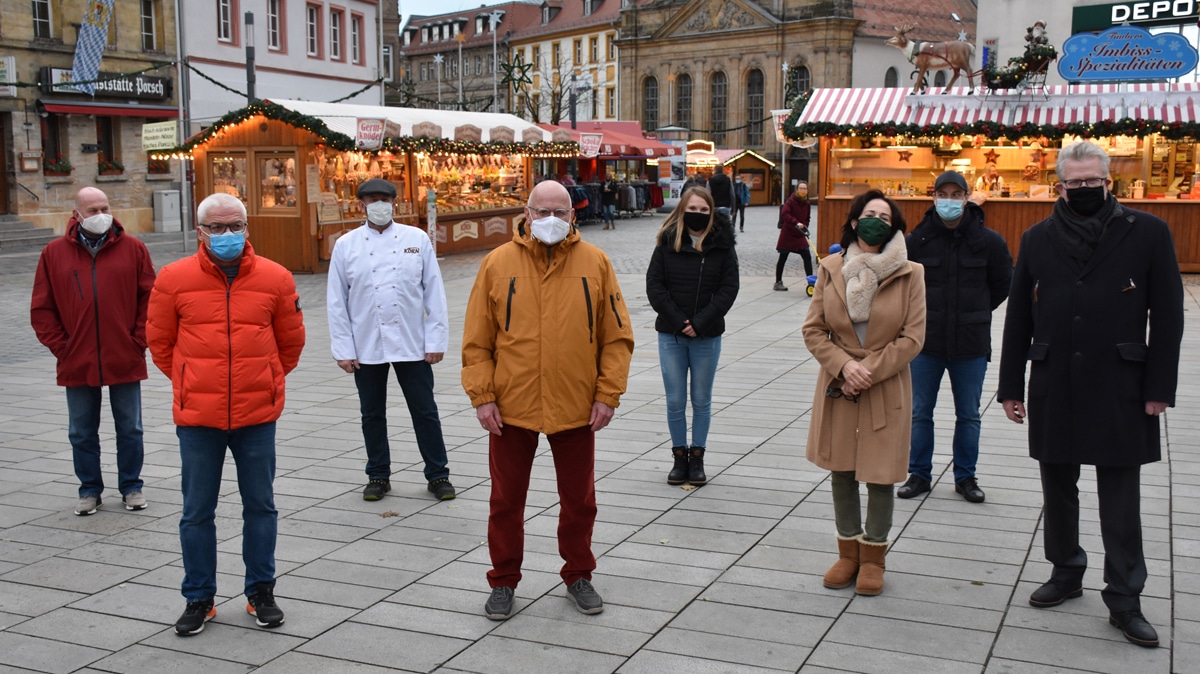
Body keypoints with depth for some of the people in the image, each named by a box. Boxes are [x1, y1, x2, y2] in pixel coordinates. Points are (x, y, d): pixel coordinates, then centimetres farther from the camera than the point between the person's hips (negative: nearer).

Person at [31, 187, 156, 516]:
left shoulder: (132, 248, -1)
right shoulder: (54, 253, 2)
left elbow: (150, 298, 1)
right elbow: (41, 308, 4)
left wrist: (138, 340, -5)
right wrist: (60, 347, -2)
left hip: (125, 361, -1)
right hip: (77, 363, 1)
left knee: (130, 429, 9)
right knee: (82, 433, 11)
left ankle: (131, 487, 22)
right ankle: (90, 490, 24)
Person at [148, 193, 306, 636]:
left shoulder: (274, 278, -1)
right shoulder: (174, 279, -3)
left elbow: (291, 341, 11)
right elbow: (159, 341, 8)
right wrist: (190, 383, 12)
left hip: (258, 416, 1)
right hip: (197, 417, 0)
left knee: (260, 506, 10)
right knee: (197, 511, 8)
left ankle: (261, 593, 25)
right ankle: (199, 599, 22)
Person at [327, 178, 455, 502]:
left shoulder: (417, 240, 1)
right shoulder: (346, 245, 2)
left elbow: (434, 293, 1)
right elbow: (336, 301, 3)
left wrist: (436, 340, -4)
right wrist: (343, 349, -2)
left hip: (411, 344, -1)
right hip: (366, 347, 1)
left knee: (425, 412, 5)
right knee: (372, 414, 12)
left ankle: (438, 474, 17)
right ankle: (378, 475, 26)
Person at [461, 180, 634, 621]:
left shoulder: (595, 263, 0)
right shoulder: (498, 263, -2)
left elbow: (617, 337, 2)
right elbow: (477, 340, 1)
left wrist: (608, 395, -4)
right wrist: (482, 396, -6)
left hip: (576, 409, 1)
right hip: (511, 407, 0)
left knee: (579, 500, 13)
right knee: (506, 500, 10)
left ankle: (578, 576, 33)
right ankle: (504, 582, 27)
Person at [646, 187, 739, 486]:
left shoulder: (722, 245, -1)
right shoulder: (667, 243, 0)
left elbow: (729, 288, -5)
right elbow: (654, 285, -3)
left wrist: (700, 323, -13)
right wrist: (678, 321, -11)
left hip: (707, 336, 0)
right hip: (671, 335, 0)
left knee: (702, 401, 9)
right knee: (675, 401, 5)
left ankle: (697, 457, 20)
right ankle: (679, 457, 17)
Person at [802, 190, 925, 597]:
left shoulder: (910, 275, -5)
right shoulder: (831, 270, 1)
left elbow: (912, 338, -6)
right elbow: (813, 330, 2)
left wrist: (869, 372, -14)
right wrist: (844, 366, -13)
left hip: (886, 391, -2)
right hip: (837, 389, 2)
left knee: (880, 477, 4)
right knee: (841, 472, 10)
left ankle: (873, 556, 21)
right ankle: (848, 552, 26)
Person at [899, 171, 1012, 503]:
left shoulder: (988, 241, -5)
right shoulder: (917, 239, -5)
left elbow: (1003, 283, 9)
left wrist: (975, 313, 9)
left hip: (971, 343, 0)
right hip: (925, 340, 0)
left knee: (969, 415, 11)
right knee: (920, 413, 9)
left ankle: (966, 477, 25)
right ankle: (918, 475, 22)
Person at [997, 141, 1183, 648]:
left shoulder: (1148, 234, -2)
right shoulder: (1038, 240, 5)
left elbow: (1167, 316, -2)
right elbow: (1018, 319, 8)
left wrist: (1159, 388, -7)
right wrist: (1011, 386, 6)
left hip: (1119, 391, -3)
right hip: (1054, 391, 3)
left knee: (1120, 501, 2)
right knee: (1058, 490, 14)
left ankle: (1124, 601, 11)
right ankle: (1066, 573, 31)